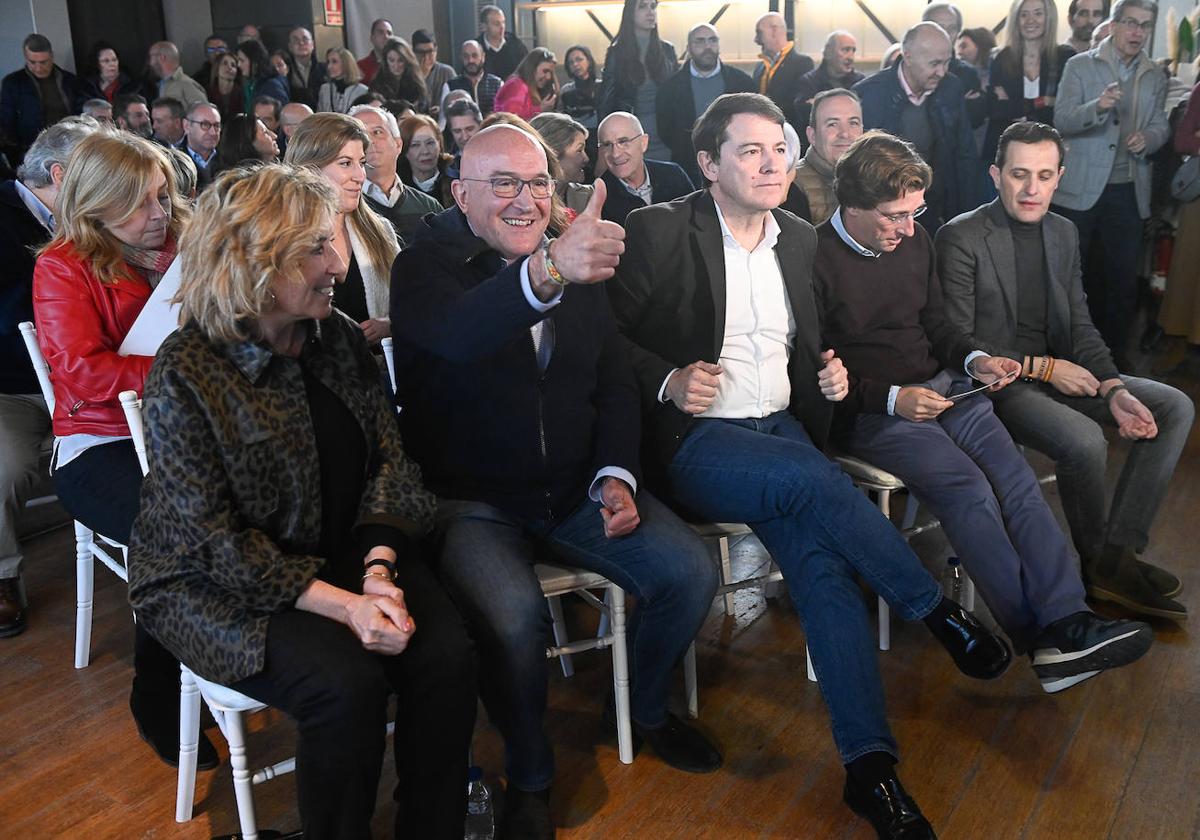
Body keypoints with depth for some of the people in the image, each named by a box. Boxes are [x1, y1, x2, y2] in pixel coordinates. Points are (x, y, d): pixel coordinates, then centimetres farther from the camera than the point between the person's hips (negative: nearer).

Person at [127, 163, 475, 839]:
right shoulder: (185, 373, -16)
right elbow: (217, 542, -18)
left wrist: (378, 570, -17)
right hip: (217, 585, -5)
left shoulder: (339, 338, 1)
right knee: (345, 681, -28)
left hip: (348, 553, 5)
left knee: (447, 653, -19)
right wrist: (344, 605, -25)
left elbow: (389, 457, 0)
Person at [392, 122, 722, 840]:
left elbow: (616, 386, 12)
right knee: (514, 616, -30)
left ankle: (646, 707, 21)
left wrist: (615, 475, -5)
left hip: (577, 486, 5)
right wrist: (546, 272, -53)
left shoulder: (579, 269, 9)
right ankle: (529, 779, 0)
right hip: (472, 502, -5)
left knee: (692, 574, -10)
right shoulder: (425, 267, -9)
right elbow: (459, 334, -34)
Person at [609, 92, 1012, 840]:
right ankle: (940, 612, -10)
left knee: (818, 556, -23)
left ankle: (870, 764, -21)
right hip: (694, 441, -4)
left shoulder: (800, 239, 15)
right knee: (820, 484, -31)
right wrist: (667, 380, -20)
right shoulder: (658, 231, -3)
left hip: (782, 429, 5)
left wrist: (829, 377, 5)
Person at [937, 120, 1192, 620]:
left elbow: (1080, 325, 11)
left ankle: (1118, 556, -8)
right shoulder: (960, 238, -12)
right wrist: (1041, 367, -16)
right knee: (1084, 440, -31)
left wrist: (1113, 389, -6)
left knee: (1175, 408, -5)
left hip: (1057, 371, 8)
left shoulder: (1063, 232, 11)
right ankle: (1097, 562, -2)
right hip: (997, 384, -8)